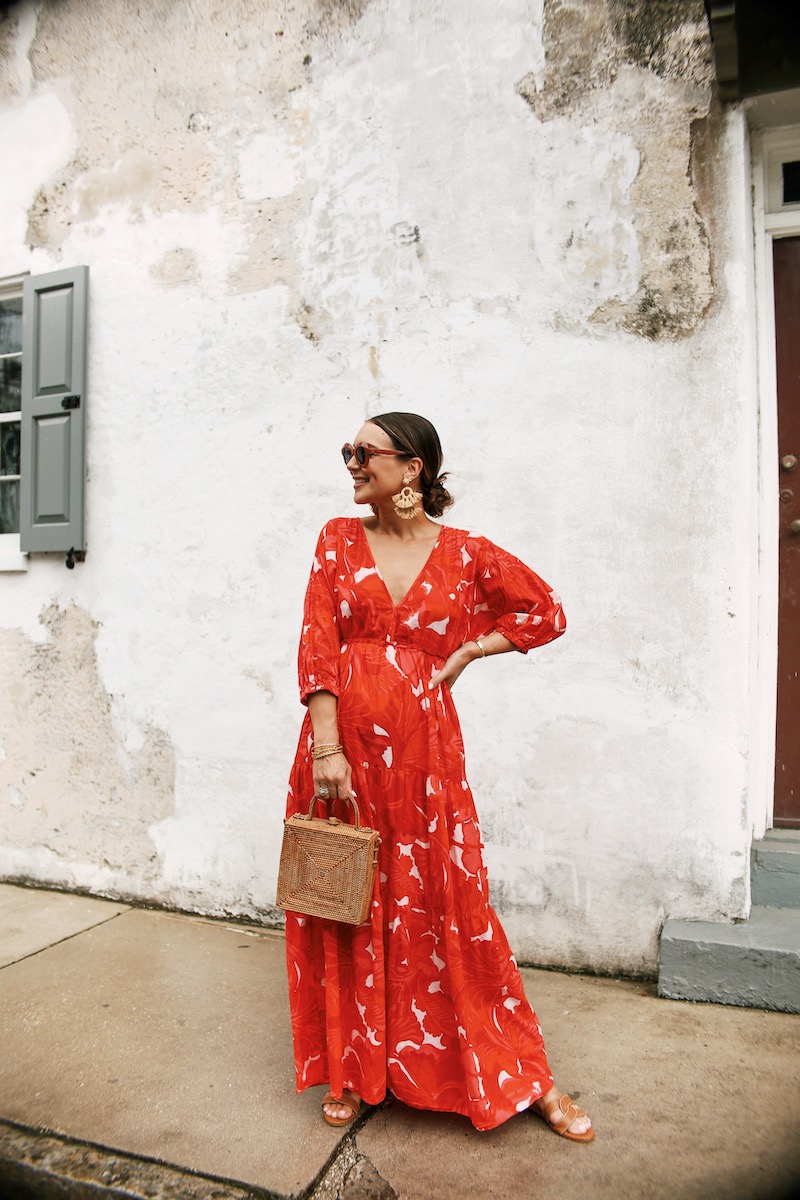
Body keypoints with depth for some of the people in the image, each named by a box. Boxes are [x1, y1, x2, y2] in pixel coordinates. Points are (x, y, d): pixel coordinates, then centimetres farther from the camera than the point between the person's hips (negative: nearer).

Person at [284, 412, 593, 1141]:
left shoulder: (465, 554, 0)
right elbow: (318, 644, -5)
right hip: (342, 737, 2)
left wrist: (467, 652, 0)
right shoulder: (339, 540, 4)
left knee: (449, 904, 5)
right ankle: (354, 1071, 33)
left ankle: (526, 1078, 25)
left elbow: (547, 612, 10)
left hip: (422, 747, -2)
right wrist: (327, 747, -14)